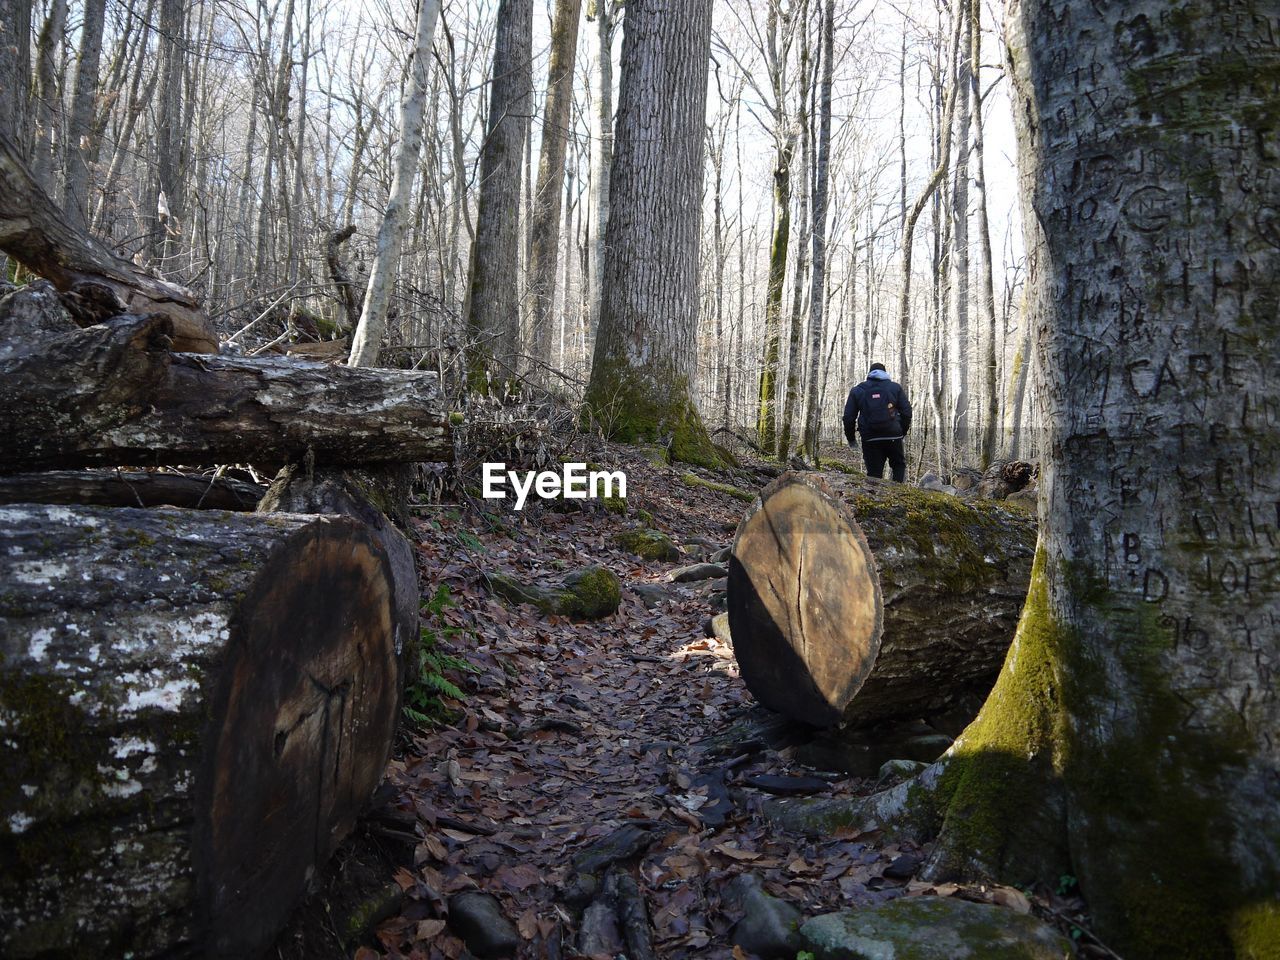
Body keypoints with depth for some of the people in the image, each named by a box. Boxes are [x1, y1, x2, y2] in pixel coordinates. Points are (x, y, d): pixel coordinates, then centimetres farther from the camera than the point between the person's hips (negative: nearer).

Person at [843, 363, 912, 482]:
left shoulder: (857, 390, 8)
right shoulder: (895, 387, 7)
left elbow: (848, 417, 4)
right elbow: (906, 412, 2)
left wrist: (850, 438, 15)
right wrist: (903, 431, 15)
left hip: (870, 439, 0)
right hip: (893, 436, 0)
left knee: (874, 472, 5)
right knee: (899, 465, 18)